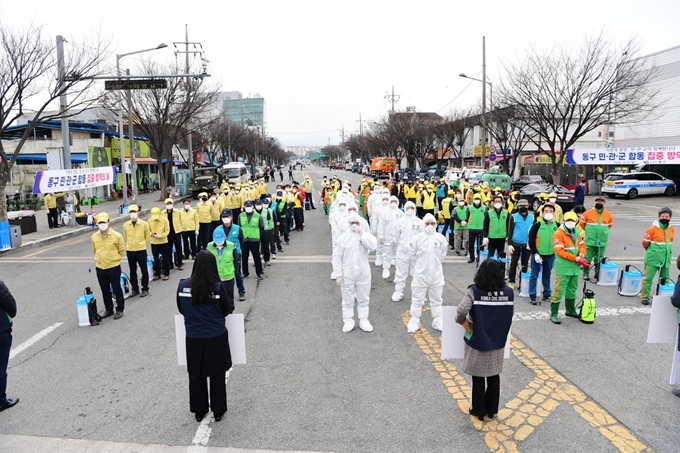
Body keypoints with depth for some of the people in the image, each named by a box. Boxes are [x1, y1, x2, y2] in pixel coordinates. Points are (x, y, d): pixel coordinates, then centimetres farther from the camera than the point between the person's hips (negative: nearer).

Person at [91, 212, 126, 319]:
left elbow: (122, 251, -1)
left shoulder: (117, 236, -11)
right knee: (105, 290, 14)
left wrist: (113, 259, 1)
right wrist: (99, 259, 12)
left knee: (116, 289, 5)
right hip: (100, 268, 4)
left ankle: (119, 309, 18)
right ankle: (108, 309, 28)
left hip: (114, 267, -4)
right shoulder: (94, 237, 1)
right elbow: (94, 251, 18)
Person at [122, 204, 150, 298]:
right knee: (132, 271, 12)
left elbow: (147, 237, 3)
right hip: (130, 251, 3)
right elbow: (126, 237, 13)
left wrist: (142, 245, 8)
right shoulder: (125, 225, 0)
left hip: (141, 251, -3)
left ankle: (145, 289, 15)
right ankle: (135, 289, 24)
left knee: (144, 270, 4)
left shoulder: (144, 224, -7)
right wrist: (130, 245, 14)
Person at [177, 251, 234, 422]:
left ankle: (199, 411, 32)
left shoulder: (183, 285, -9)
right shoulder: (218, 286, -17)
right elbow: (227, 311, -6)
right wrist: (231, 301, 15)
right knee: (218, 375, 14)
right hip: (216, 338, -2)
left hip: (193, 338, 2)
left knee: (196, 376, 18)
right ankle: (218, 411, 26)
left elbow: (181, 309, 5)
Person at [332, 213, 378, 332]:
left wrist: (362, 235, -20)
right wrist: (338, 275, -8)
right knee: (348, 300, 10)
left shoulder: (366, 235, -2)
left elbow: (373, 246, -22)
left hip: (363, 274, 1)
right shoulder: (343, 238, -5)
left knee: (363, 299, 14)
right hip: (347, 274, -1)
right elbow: (337, 257, -5)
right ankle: (348, 321, 24)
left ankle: (363, 320, 28)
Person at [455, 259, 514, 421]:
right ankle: (491, 410, 32)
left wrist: (462, 321, -9)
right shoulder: (509, 293, -7)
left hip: (478, 343, -3)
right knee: (494, 377, 19)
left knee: (478, 378, 12)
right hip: (498, 342, 3)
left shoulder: (474, 291, -18)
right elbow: (510, 315, 2)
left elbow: (461, 311, -29)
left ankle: (479, 411, 25)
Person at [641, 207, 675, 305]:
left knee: (664, 279, 13)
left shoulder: (671, 229, 5)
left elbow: (670, 242, 20)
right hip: (653, 259, -5)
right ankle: (644, 297, 7)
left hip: (666, 259, 5)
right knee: (648, 278, -2)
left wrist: (665, 251, 14)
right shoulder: (653, 228, -10)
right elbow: (645, 242, -4)